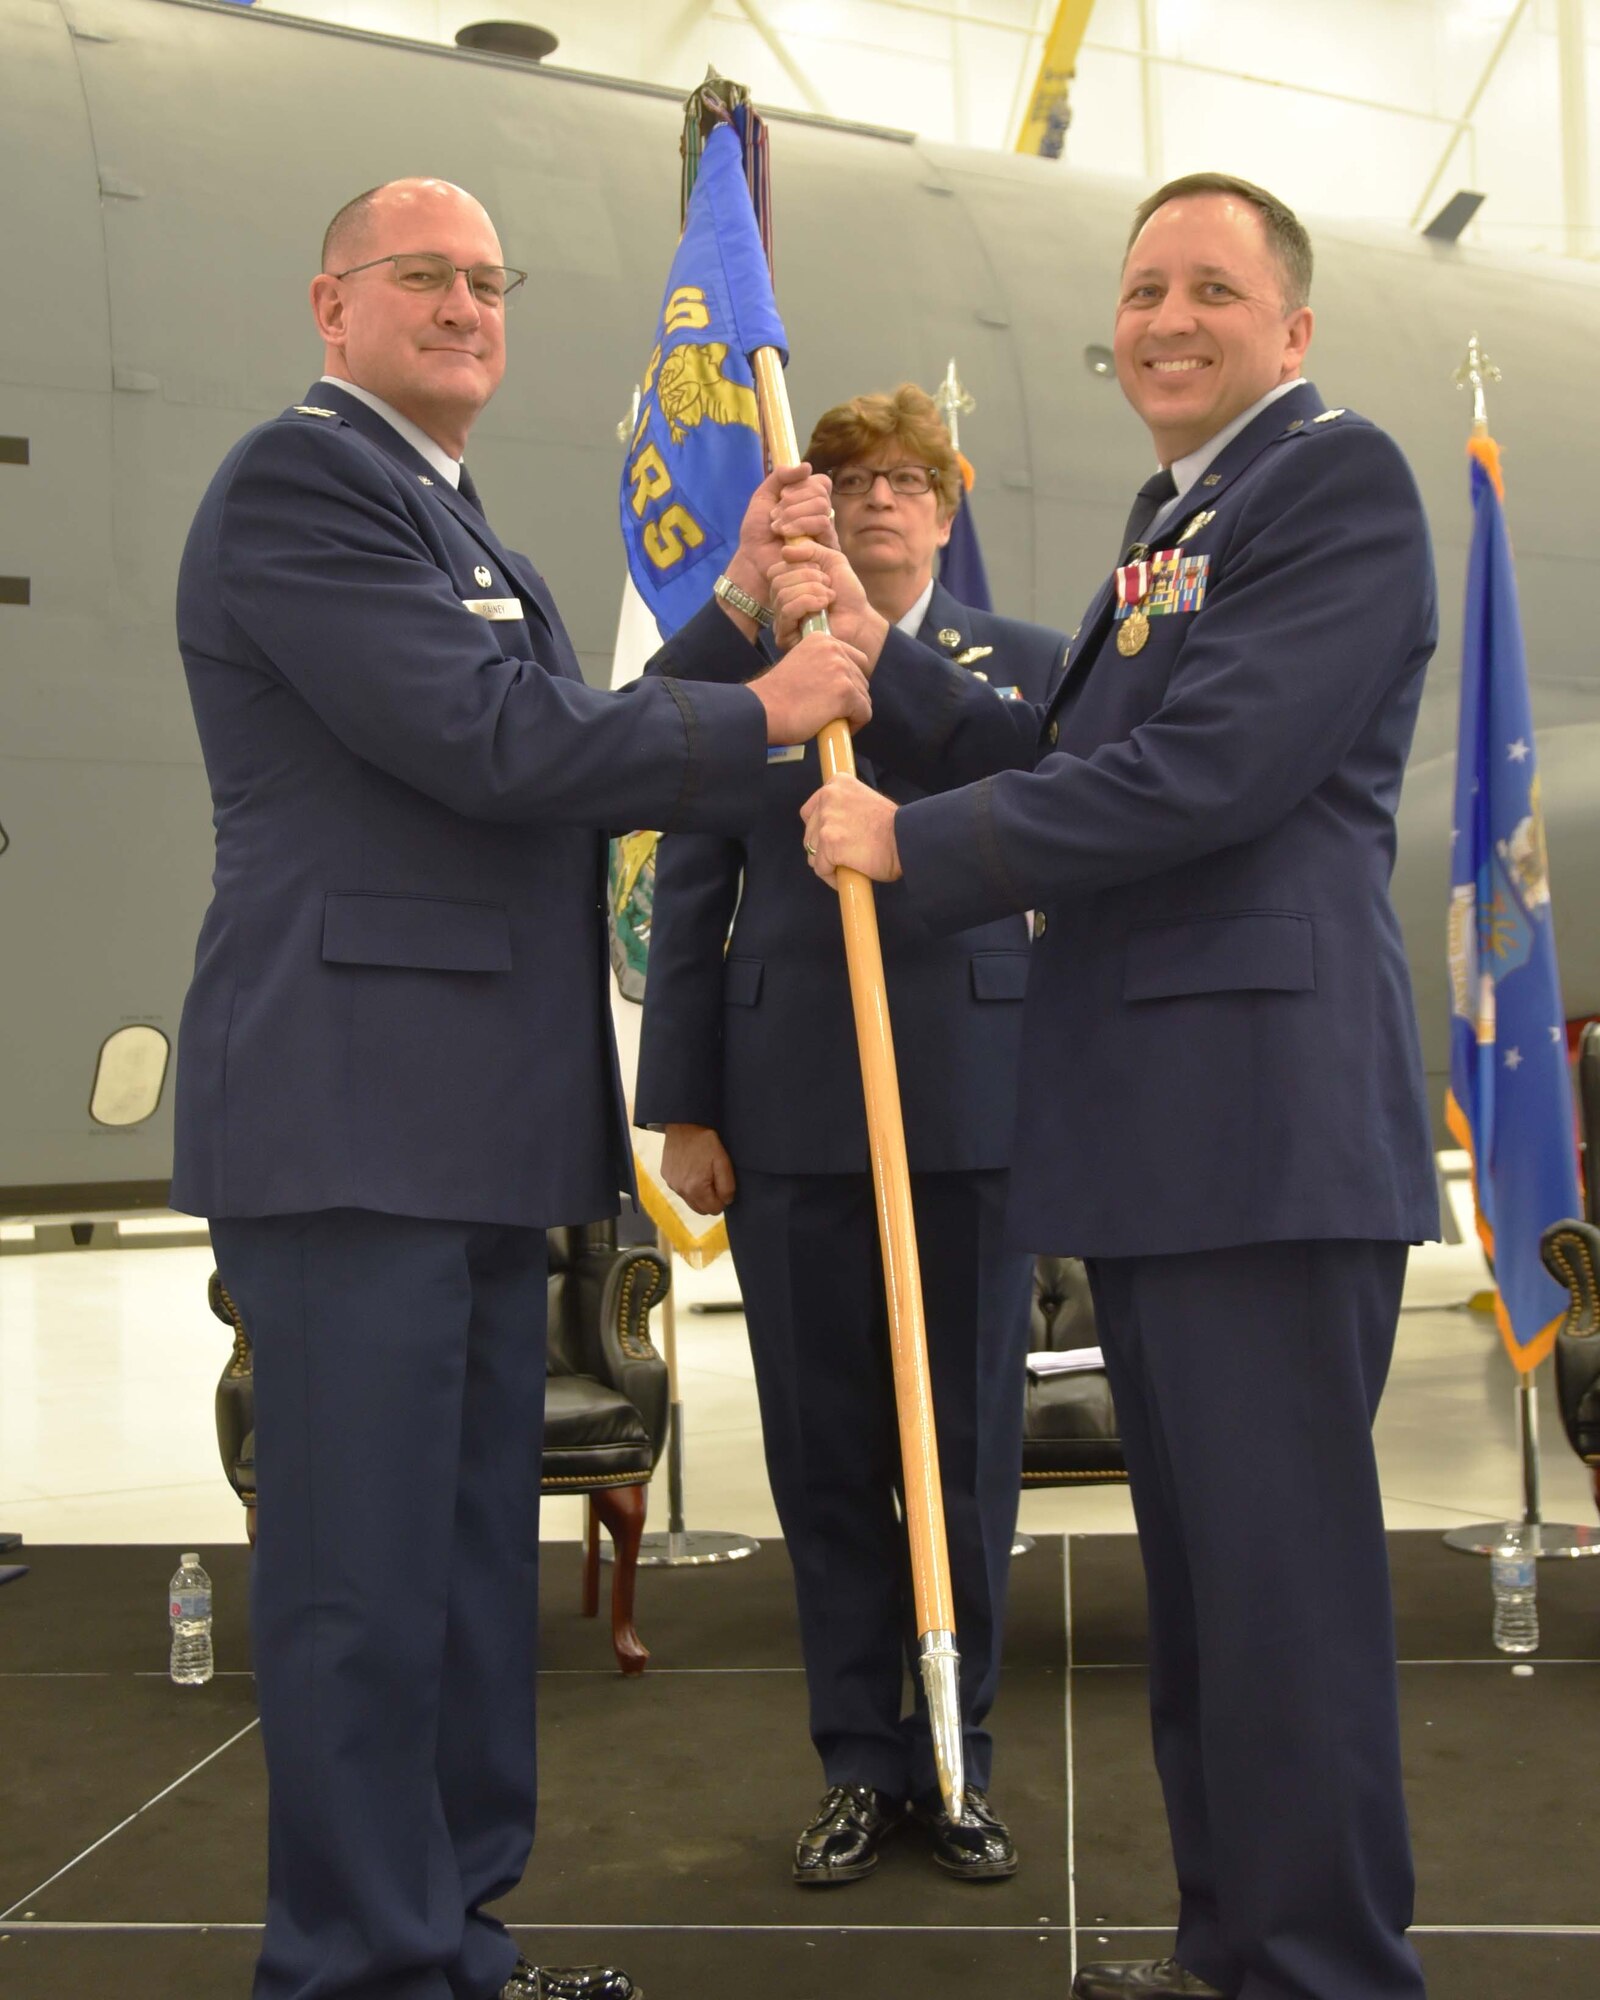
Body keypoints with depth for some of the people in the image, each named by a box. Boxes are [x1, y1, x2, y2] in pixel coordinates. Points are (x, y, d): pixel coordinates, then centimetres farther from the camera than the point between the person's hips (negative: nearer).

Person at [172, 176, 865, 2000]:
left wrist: (737, 611, 11)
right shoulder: (302, 478, -9)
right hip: (354, 1112, -10)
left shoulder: (453, 524, 23)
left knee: (472, 1558, 16)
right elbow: (495, 743, -18)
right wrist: (763, 713, -8)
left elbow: (574, 750, 21)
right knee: (364, 1576, -3)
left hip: (473, 1129, 10)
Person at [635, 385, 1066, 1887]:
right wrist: (683, 1109, 2)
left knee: (968, 1439, 6)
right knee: (821, 1449, 6)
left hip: (976, 1102, 0)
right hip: (789, 1114, 1)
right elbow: (688, 901, 7)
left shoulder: (1027, 664, 9)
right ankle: (859, 1763, 20)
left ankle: (958, 1760, 21)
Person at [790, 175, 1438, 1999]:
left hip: (1263, 1117, -10)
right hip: (1149, 1129, 10)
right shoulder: (1174, 521, 23)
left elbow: (1204, 773, -19)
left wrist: (908, 842, -12)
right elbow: (1064, 766, 20)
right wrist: (880, 659, 9)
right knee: (1198, 1563, 16)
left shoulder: (1335, 478, -7)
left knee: (1281, 1569, -4)